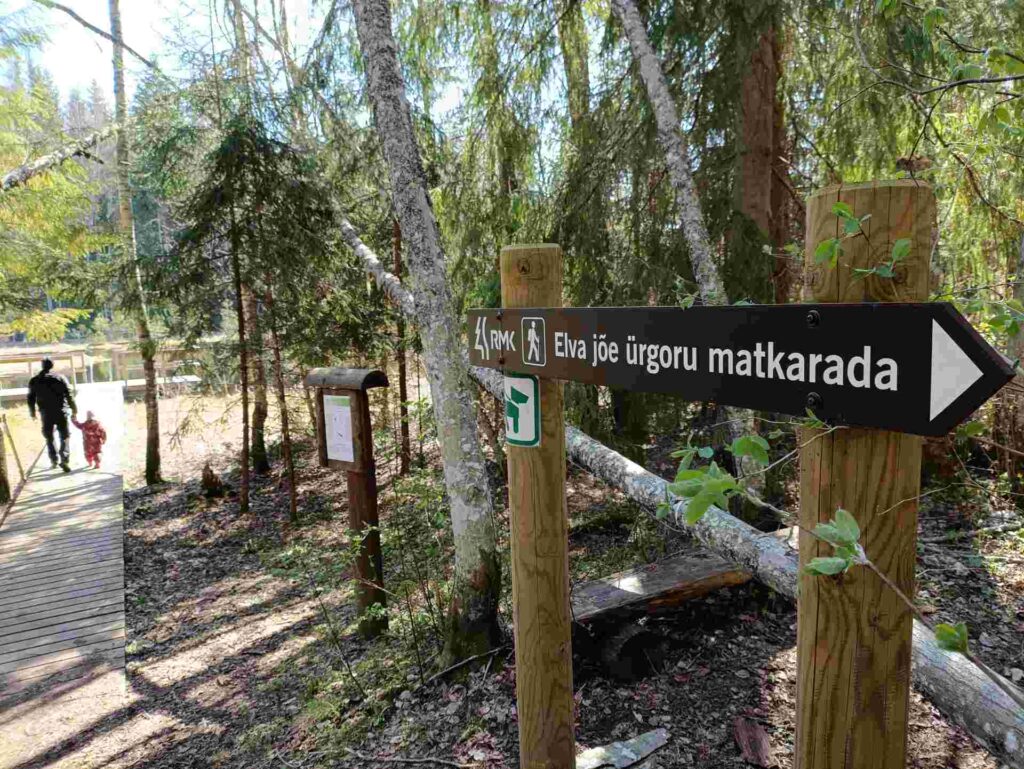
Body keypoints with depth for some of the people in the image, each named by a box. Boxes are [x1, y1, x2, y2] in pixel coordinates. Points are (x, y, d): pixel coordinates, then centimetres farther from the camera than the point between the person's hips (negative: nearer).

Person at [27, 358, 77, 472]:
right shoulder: (60, 378, -3)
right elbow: (69, 396, -5)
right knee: (64, 437, 2)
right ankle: (64, 460, -12)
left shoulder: (34, 381, 4)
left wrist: (32, 412, 21)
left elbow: (30, 399, 8)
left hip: (46, 414, 2)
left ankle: (53, 460, 15)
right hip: (61, 412, -2)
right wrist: (74, 410, 3)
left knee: (49, 437, 16)